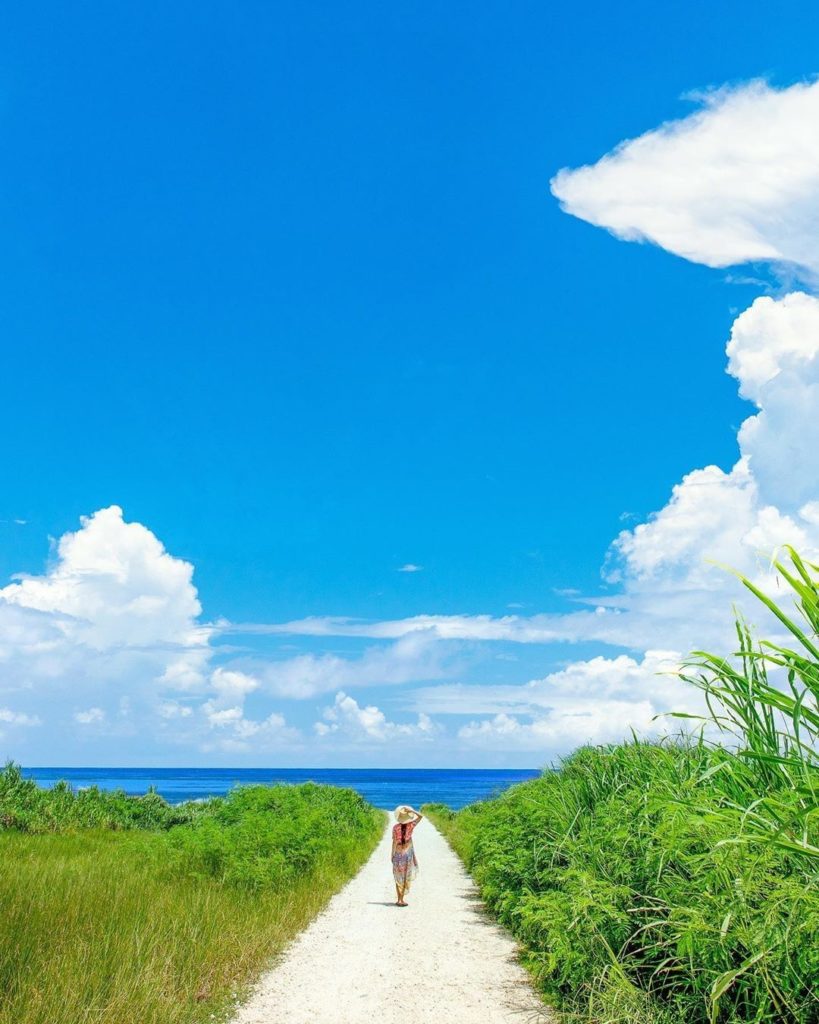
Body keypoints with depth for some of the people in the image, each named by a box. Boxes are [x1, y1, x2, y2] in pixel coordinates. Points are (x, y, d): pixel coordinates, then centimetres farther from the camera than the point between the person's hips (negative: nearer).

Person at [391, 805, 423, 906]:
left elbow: (394, 842, -10)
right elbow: (420, 816, -2)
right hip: (408, 853, 0)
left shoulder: (395, 827, -12)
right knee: (406, 877, 9)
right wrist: (411, 811, -11)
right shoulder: (411, 826, -10)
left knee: (398, 877, 10)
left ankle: (399, 899, 10)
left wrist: (392, 854, -2)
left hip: (398, 853, 0)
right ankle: (402, 899, 7)